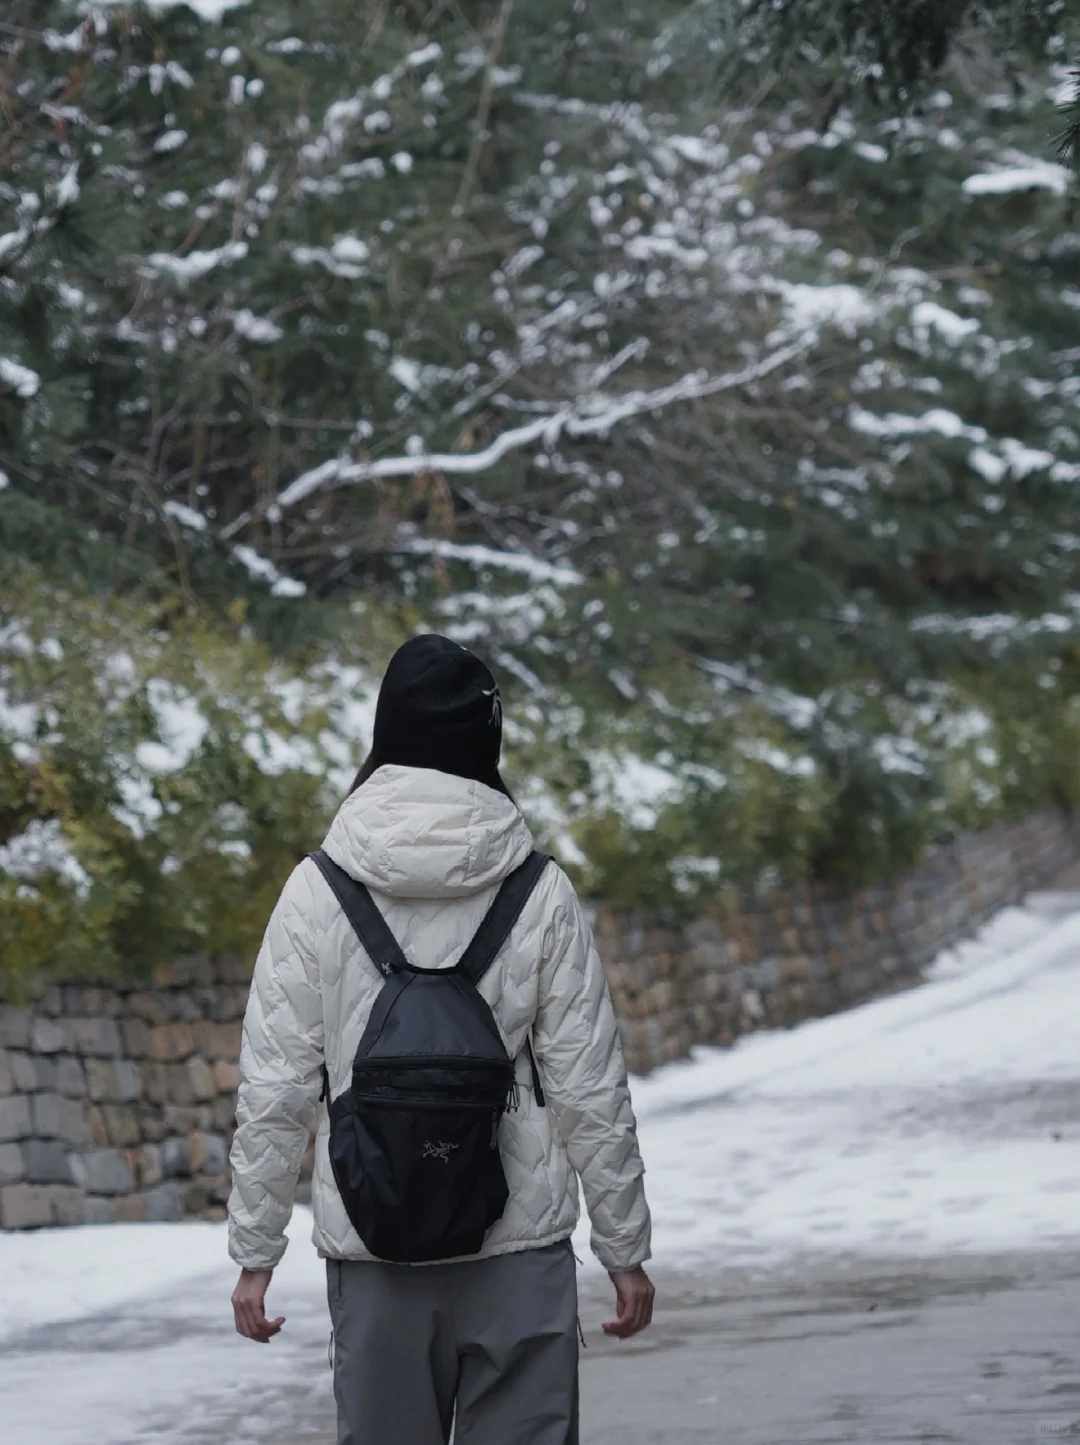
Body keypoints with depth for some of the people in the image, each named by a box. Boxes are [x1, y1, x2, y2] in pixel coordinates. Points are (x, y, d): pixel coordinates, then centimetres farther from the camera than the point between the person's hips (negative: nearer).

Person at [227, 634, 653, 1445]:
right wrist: (626, 1249, 7)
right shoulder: (541, 897, -5)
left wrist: (256, 1252, 6)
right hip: (519, 1247, -1)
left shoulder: (317, 892, -2)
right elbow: (592, 1091, -2)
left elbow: (274, 1090, -2)